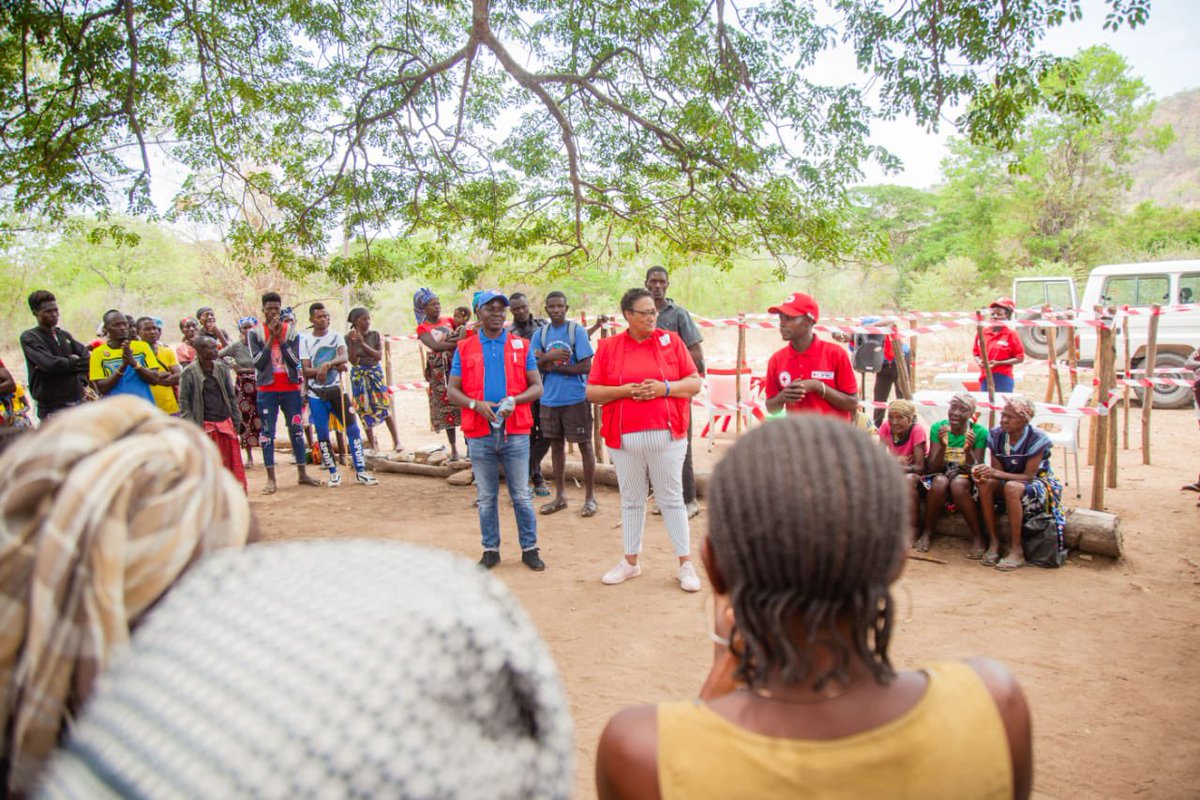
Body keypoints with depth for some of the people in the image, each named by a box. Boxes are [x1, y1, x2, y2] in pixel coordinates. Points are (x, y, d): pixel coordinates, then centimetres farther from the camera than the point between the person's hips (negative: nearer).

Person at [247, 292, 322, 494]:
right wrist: (271, 336, -13)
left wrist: (280, 337, -12)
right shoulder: (255, 333, 0)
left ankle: (302, 474, 16)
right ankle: (271, 479, 5)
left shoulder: (291, 330, 4)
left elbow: (295, 360, -6)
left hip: (291, 388, 2)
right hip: (267, 390, -1)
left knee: (296, 429, 7)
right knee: (267, 432, 0)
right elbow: (258, 362, -11)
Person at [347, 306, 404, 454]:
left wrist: (363, 344, -21)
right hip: (359, 375, 0)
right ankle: (372, 445, 13)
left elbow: (379, 356, -12)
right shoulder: (349, 338, -5)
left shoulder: (375, 335, -3)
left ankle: (397, 441, 4)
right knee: (365, 410, 4)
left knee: (385, 407, -3)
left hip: (376, 373, 0)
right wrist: (353, 343, -25)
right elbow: (352, 360, -11)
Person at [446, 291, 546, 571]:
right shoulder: (464, 349, 7)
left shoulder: (521, 346, 7)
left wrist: (514, 400, -14)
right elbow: (452, 391, 5)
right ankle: (491, 549, 21)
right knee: (486, 497, 9)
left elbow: (537, 387, 5)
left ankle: (529, 548, 16)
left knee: (521, 495, 4)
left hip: (515, 433, -1)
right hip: (479, 435, 1)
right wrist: (476, 404, -13)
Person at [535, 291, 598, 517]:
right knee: (556, 444, 12)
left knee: (584, 444, 3)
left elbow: (586, 365, -13)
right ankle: (560, 496, 24)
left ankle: (590, 496, 13)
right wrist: (549, 357, -18)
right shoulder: (540, 333, 6)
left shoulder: (577, 330, -7)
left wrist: (553, 366, -12)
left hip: (576, 398, -4)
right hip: (550, 399, 5)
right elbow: (533, 366, 1)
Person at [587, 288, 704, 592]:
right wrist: (624, 390, -12)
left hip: (667, 435, -1)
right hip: (624, 438, 1)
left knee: (672, 499, 4)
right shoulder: (608, 347, 6)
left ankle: (686, 564, 14)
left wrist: (665, 388, -13)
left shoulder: (671, 340, 5)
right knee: (631, 500, 12)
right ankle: (630, 562, 26)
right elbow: (592, 392, 4)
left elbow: (695, 383, 4)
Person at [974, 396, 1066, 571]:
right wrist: (984, 472, -31)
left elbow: (1029, 476, -23)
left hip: (1039, 483, -4)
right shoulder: (995, 435, -7)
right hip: (1006, 483, 4)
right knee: (985, 483, -29)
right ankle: (993, 542, -21)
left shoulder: (1037, 438, -19)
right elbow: (997, 471, -7)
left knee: (1012, 487, -37)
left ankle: (1016, 550, -29)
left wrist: (997, 473, -35)